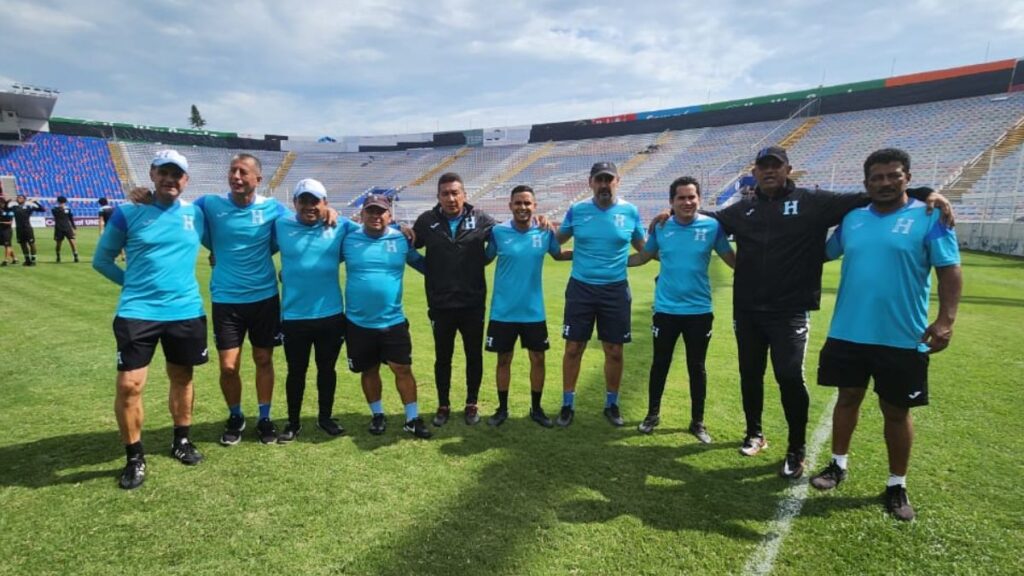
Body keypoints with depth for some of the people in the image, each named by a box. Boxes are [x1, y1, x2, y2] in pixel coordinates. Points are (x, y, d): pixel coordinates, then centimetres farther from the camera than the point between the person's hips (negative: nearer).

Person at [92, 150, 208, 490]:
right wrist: (133, 282, 3)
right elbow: (101, 260, 9)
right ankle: (134, 458, 13)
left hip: (186, 311, 2)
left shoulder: (196, 214, 4)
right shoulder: (127, 214, -1)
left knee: (182, 378, 14)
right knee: (129, 385, -5)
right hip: (137, 312, -2)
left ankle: (181, 441, 33)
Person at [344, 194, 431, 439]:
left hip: (393, 321, 0)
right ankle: (377, 415, 33)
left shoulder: (401, 240, -1)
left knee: (402, 368, 1)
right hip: (358, 322, 1)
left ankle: (412, 419, 15)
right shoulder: (349, 240, -1)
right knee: (369, 371, 14)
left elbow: (424, 264, 7)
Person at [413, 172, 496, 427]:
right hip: (440, 305, 0)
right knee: (443, 358, 13)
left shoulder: (481, 219, -4)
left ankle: (471, 404, 29)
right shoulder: (427, 221, -2)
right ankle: (443, 406, 29)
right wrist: (433, 272, -2)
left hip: (473, 304, 0)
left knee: (474, 356, 11)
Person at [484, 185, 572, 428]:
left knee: (538, 359, 10)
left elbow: (558, 254, 15)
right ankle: (502, 408, 28)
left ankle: (536, 408, 29)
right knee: (504, 360, 10)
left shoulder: (545, 232, -3)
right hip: (503, 311, -1)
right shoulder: (498, 231, -8)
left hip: (533, 311, 1)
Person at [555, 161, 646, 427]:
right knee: (573, 348, 4)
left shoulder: (630, 212, 0)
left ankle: (612, 405, 26)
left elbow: (644, 248, 12)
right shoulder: (577, 210, 0)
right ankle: (567, 405, 20)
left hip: (615, 290, 0)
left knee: (614, 351, 7)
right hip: (581, 288, 0)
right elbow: (557, 242, 12)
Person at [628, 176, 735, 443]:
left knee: (696, 367, 11)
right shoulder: (661, 227, -2)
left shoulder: (712, 226, -6)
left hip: (699, 310, -1)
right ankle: (653, 414, 31)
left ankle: (697, 422, 28)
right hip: (665, 309, 1)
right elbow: (643, 256, 10)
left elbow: (733, 260, 0)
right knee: (660, 364, 12)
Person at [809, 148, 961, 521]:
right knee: (848, 397, 15)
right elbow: (824, 252, 21)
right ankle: (838, 464, 31)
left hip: (902, 338, -3)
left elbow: (949, 270, -8)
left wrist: (946, 319, -18)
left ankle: (897, 485, 25)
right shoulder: (852, 219, 7)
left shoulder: (929, 218, -5)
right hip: (848, 333, 3)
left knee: (896, 410, 9)